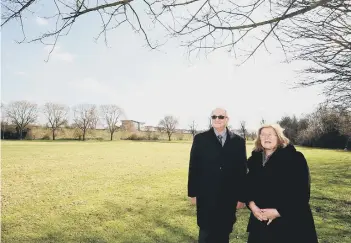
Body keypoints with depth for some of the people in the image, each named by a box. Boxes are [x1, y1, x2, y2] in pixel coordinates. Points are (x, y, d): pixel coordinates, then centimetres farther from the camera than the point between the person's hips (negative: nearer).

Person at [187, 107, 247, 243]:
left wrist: (241, 196, 2)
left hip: (229, 197, 2)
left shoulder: (238, 141, 1)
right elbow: (193, 167, -1)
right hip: (206, 196, -1)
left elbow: (242, 170, 2)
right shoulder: (200, 139, -2)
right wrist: (192, 193, -2)